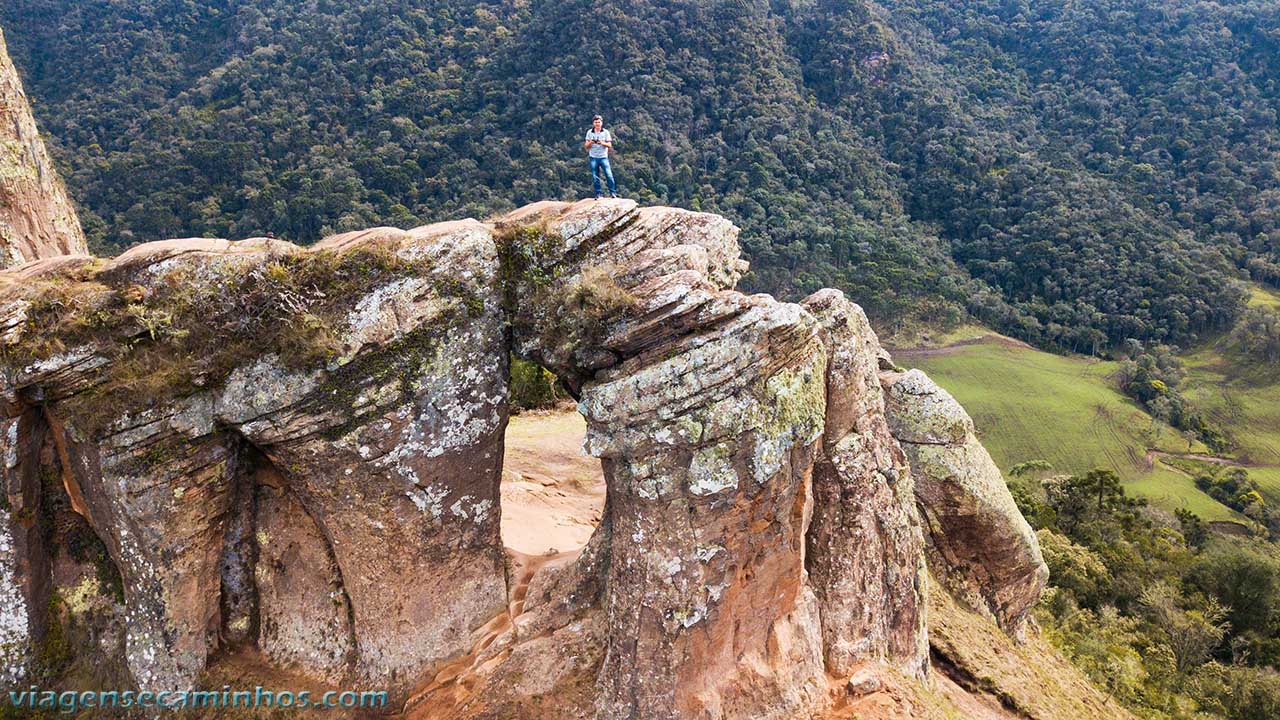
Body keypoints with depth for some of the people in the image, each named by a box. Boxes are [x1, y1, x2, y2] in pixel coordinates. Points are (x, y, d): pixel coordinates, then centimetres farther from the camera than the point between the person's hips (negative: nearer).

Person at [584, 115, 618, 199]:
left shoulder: (605, 132, 2)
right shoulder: (589, 132, 5)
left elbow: (610, 145, 0)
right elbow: (586, 146, 6)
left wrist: (602, 143, -18)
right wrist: (590, 143, -16)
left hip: (603, 157, -1)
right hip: (593, 157, 1)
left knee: (609, 175, -11)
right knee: (595, 177, 1)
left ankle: (613, 192, -3)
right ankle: (598, 194, 9)